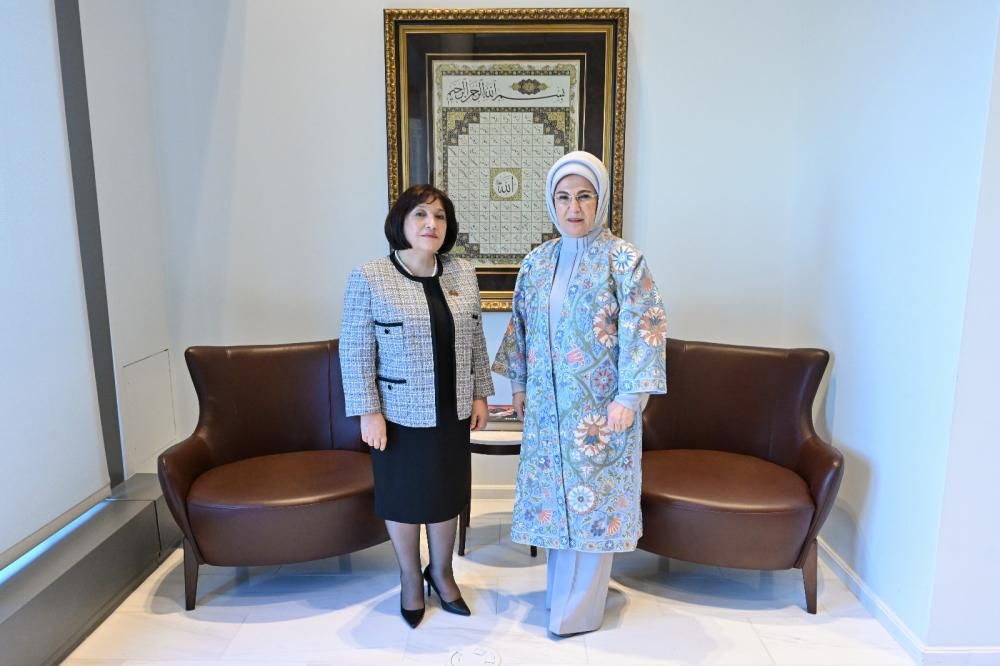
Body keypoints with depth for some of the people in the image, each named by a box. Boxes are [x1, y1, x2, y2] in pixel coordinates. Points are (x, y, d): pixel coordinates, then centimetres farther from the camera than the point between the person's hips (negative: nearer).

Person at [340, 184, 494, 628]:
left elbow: (476, 341, 8)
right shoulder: (369, 278, -11)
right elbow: (355, 352, -11)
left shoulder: (463, 274, 2)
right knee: (404, 496, 13)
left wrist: (480, 395, 6)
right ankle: (410, 579, 35)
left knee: (448, 494, 16)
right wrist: (368, 412, -13)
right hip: (401, 414, -4)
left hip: (452, 412, 4)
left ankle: (441, 571, 39)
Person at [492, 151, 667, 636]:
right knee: (553, 488, 14)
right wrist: (518, 383, 13)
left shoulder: (624, 259, -9)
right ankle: (561, 589, 34)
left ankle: (581, 608, 19)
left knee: (594, 494, 3)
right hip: (547, 403, 5)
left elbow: (643, 330, -12)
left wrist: (629, 397, -17)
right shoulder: (536, 261, 7)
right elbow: (520, 324, 14)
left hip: (599, 405, -5)